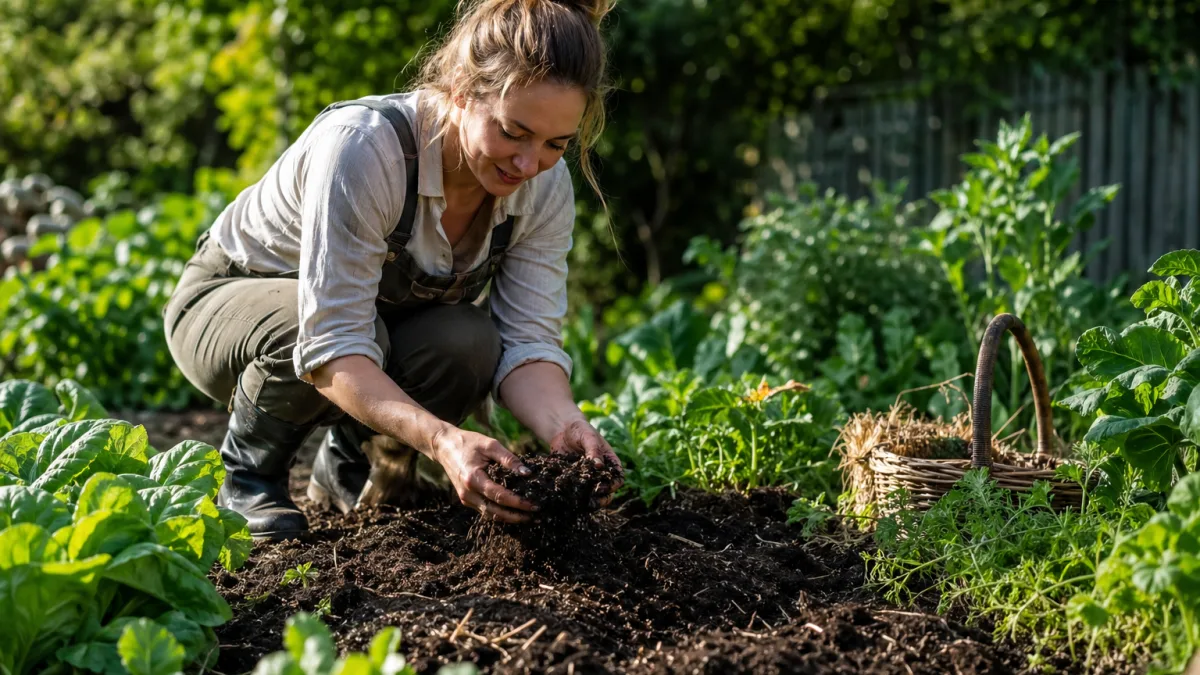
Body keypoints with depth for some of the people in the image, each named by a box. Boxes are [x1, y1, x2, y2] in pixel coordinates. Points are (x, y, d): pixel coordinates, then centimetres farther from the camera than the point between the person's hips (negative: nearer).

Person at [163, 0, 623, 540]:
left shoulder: (545, 185, -19)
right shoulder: (362, 146, -38)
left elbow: (529, 342, -21)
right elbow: (332, 346, -42)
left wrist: (564, 428, -43)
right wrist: (441, 439, -56)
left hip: (387, 320, 5)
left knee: (468, 343, -28)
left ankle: (347, 464, 3)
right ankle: (249, 476, -6)